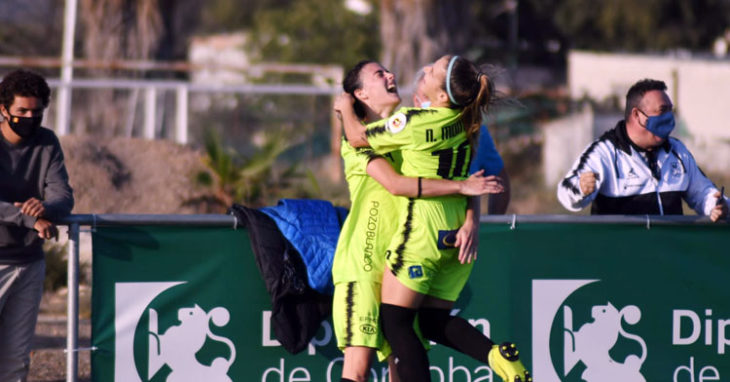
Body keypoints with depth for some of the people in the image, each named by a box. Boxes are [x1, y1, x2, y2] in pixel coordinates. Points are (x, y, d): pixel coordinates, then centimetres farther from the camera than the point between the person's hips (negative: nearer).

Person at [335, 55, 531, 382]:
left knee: (394, 321, 1)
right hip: (458, 231, 7)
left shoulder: (413, 122, -17)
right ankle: (498, 355, -9)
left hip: (423, 228, -7)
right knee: (434, 322, 13)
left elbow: (358, 138, -1)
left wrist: (346, 108, 18)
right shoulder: (467, 122, 3)